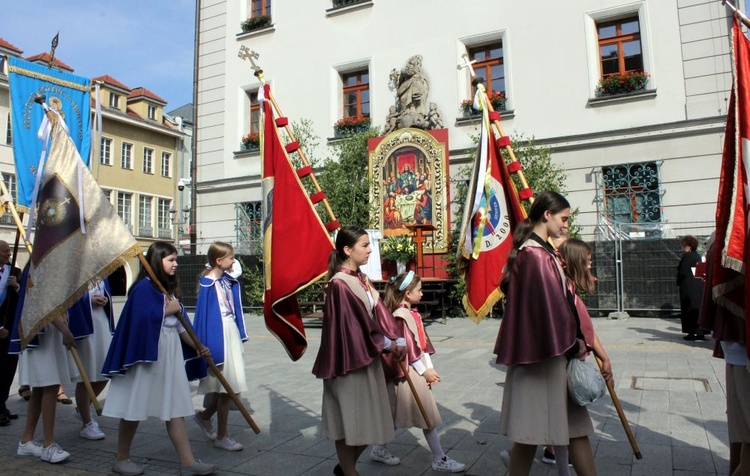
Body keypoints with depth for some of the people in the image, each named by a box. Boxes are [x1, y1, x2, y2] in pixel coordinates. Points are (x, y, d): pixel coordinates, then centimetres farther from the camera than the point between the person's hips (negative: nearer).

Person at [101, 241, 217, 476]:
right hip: (147, 355, -8)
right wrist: (168, 310, -14)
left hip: (170, 353, 8)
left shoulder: (170, 288, 13)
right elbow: (141, 319, -25)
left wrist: (197, 346, 9)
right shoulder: (144, 287, -12)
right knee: (135, 408, 7)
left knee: (175, 408, 7)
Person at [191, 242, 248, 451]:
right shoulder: (208, 284, -13)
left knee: (230, 387, 12)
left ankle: (204, 415, 35)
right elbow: (205, 316, -13)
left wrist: (241, 336, 16)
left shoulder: (229, 280, 9)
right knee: (226, 387, 0)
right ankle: (221, 436, 15)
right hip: (218, 335, -8)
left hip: (232, 333, 8)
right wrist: (212, 350, -14)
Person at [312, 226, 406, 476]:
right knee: (349, 419, 6)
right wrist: (389, 344, -8)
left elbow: (377, 312, 10)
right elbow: (359, 322, -18)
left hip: (368, 358, 9)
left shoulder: (362, 279, 9)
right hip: (349, 360, -9)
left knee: (368, 420, 16)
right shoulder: (340, 284, -18)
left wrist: (396, 340, -2)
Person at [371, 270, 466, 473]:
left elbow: (422, 342, 10)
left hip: (418, 369, 9)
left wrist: (429, 367, 5)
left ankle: (379, 449, 27)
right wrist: (424, 371, -13)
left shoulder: (412, 313, 10)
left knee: (394, 411, 16)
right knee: (428, 415, -1)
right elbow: (408, 348, -18)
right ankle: (439, 459, 9)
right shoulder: (401, 316, -17)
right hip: (410, 372, -9)